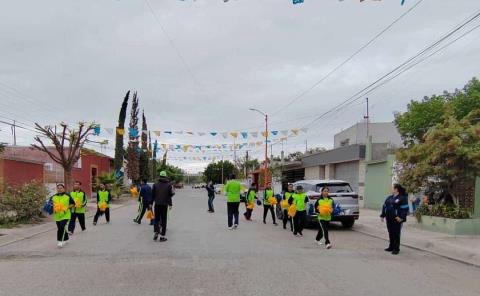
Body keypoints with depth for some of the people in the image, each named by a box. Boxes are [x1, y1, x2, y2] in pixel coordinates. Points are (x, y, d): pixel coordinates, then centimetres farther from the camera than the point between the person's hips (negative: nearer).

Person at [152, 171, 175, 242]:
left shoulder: (155, 184, 2)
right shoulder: (169, 185, -2)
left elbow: (152, 195, 3)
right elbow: (170, 195, -3)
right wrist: (170, 204, 3)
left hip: (157, 204, 1)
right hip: (165, 205, -1)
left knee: (156, 219, 14)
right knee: (163, 220, 4)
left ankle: (156, 232, -3)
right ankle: (162, 236, 4)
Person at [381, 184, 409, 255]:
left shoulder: (402, 198, -6)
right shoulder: (389, 198, 15)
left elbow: (405, 208, -12)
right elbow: (384, 206, 19)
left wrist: (401, 217, -19)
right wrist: (383, 215, 14)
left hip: (396, 219, -7)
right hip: (389, 219, 7)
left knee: (396, 234, -2)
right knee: (390, 233, 13)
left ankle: (396, 249, 4)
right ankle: (391, 247, 24)